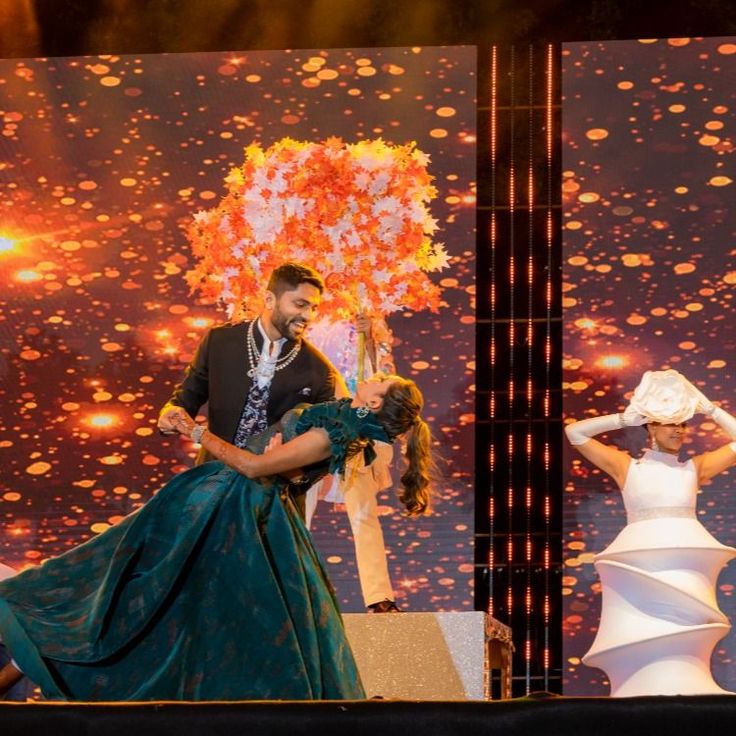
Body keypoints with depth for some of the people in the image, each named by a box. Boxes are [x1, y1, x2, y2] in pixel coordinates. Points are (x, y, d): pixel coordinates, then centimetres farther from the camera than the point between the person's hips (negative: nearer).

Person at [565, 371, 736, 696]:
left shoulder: (695, 468, 17)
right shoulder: (627, 466, 12)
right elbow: (574, 432, 11)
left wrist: (709, 408, 17)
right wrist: (624, 419, 10)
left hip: (686, 562, 1)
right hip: (641, 561, -1)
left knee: (680, 642, -7)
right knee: (644, 640, -9)